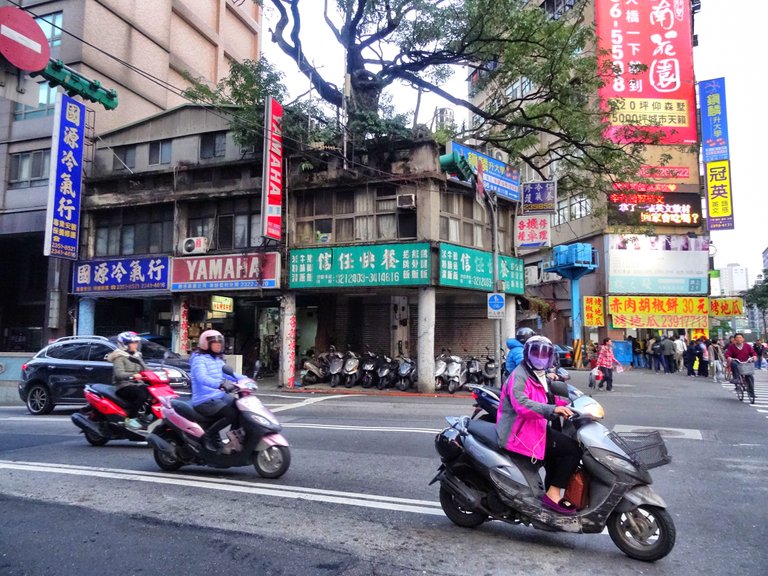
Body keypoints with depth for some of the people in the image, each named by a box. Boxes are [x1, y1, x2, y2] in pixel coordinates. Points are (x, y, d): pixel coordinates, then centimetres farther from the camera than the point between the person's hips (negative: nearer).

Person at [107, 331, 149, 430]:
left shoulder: (137, 356, 19)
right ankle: (130, 419, -23)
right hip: (124, 386, -7)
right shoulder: (119, 357, -5)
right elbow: (119, 374, -20)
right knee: (142, 395, -33)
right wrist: (133, 375, -36)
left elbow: (145, 369, 14)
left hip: (137, 384, 7)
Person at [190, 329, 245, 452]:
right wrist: (219, 383, -46)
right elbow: (201, 378, -29)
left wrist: (245, 379, -1)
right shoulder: (199, 359, -12)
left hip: (220, 396, 9)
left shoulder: (218, 360, 16)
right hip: (204, 400, -9)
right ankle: (208, 435, -11)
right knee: (233, 414, -24)